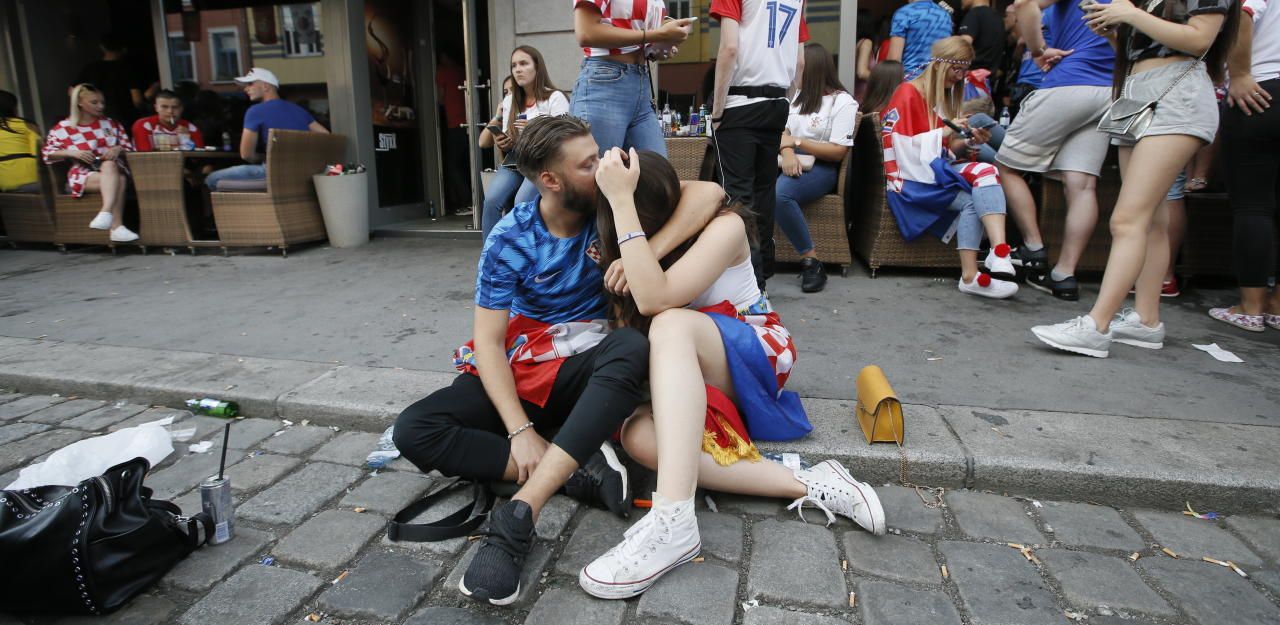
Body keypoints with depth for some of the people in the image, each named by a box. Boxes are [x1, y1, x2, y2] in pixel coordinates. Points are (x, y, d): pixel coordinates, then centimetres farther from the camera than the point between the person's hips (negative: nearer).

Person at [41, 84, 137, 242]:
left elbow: (129, 148, 15)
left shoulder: (111, 124, 17)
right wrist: (72, 153, -9)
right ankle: (116, 226, -45)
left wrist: (118, 149, -7)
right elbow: (49, 154, 9)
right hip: (83, 173, -2)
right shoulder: (63, 128, 10)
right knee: (117, 181, -34)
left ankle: (106, 213, -50)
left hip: (114, 167, 2)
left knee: (109, 166, -36)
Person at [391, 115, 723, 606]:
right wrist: (520, 430, -24)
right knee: (414, 429, -20)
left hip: (590, 368, 0)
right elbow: (489, 341, -12)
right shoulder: (509, 240, -10)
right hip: (521, 370, 1)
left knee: (632, 347, -36)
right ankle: (578, 469, -27)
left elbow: (708, 193, -15)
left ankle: (518, 516, -40)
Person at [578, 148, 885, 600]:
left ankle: (673, 521, -50)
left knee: (672, 324, -38)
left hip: (754, 352, -5)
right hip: (685, 375, 5)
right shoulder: (646, 240, 3)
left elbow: (655, 300, -31)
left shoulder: (723, 226, -16)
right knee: (639, 436, -30)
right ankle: (808, 485, -28)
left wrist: (622, 200, -31)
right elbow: (627, 325, -2)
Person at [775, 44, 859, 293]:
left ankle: (811, 260, -26)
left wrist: (796, 141, -6)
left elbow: (838, 152, -8)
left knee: (780, 193, -37)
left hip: (820, 167, -6)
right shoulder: (798, 96, 22)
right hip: (792, 162, 6)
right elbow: (782, 132, 11)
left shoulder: (844, 102, 1)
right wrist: (787, 151, -13)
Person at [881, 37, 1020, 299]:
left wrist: (969, 142, 0)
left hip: (938, 169, 6)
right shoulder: (908, 94, -2)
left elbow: (946, 151, 19)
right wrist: (943, 133, -16)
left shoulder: (945, 97, 21)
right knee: (973, 200, -27)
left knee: (986, 172, -25)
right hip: (913, 178, -6)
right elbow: (900, 148, -13)